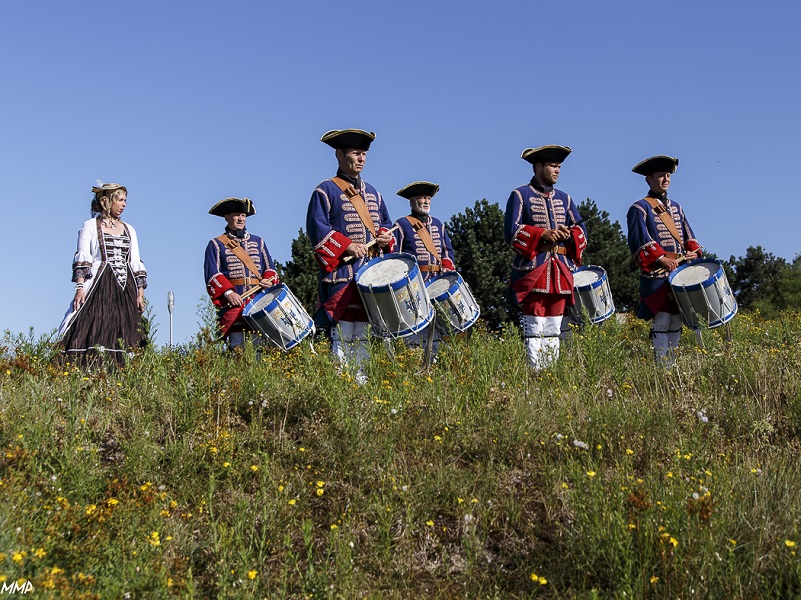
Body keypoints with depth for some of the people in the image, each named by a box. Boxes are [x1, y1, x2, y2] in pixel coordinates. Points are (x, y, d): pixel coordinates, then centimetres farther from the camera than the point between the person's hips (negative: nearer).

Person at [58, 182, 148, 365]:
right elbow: (82, 258, -1)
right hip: (99, 287, -4)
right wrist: (80, 287, -14)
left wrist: (140, 293, 8)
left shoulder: (129, 230, 20)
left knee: (125, 339, -5)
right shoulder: (90, 226, 8)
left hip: (126, 291, 4)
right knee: (96, 337, -15)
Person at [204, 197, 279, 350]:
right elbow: (212, 274, -1)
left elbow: (270, 267, 19)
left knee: (258, 344, -2)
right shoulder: (216, 245, 9)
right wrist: (228, 293, -16)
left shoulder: (258, 242, 20)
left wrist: (268, 281, -4)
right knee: (237, 347, -11)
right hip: (233, 302, -3)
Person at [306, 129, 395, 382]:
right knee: (343, 336, -8)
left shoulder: (372, 192, 19)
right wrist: (347, 246, -19)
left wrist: (385, 237, 1)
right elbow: (317, 228, -11)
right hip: (342, 274, -7)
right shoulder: (325, 191, -2)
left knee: (362, 335, 10)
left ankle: (361, 382, 15)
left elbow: (386, 223, 24)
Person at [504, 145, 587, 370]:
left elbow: (581, 231, 15)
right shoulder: (520, 195, 2)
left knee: (554, 329, 6)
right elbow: (511, 231, -8)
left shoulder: (564, 198, 18)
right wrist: (542, 234, -18)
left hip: (561, 270, 5)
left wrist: (568, 233, -8)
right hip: (532, 270, -5)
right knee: (535, 327, -7)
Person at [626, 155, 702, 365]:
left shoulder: (676, 207, 21)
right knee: (661, 322, -10)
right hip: (656, 275, -7)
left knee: (676, 323, 7)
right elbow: (640, 240, -12)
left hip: (680, 272, 7)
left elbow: (688, 235, 21)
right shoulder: (640, 208, -1)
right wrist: (662, 259, -20)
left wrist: (694, 252, 0)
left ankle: (672, 365, 13)